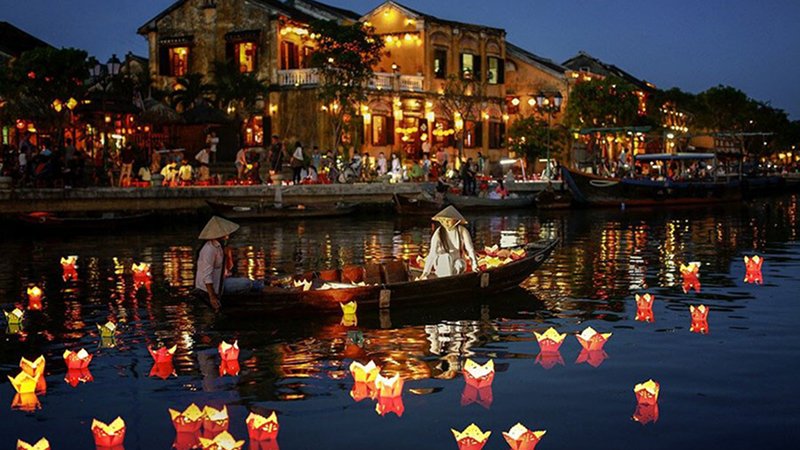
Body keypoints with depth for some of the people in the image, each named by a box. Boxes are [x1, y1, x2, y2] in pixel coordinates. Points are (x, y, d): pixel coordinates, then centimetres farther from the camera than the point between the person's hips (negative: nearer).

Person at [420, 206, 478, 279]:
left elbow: (470, 249, -12)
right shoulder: (438, 232, -6)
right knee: (447, 257, -32)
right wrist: (425, 272, -14)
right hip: (442, 265, 0)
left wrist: (474, 265, -26)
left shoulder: (462, 231, -6)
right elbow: (432, 253, -8)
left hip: (458, 262, 0)